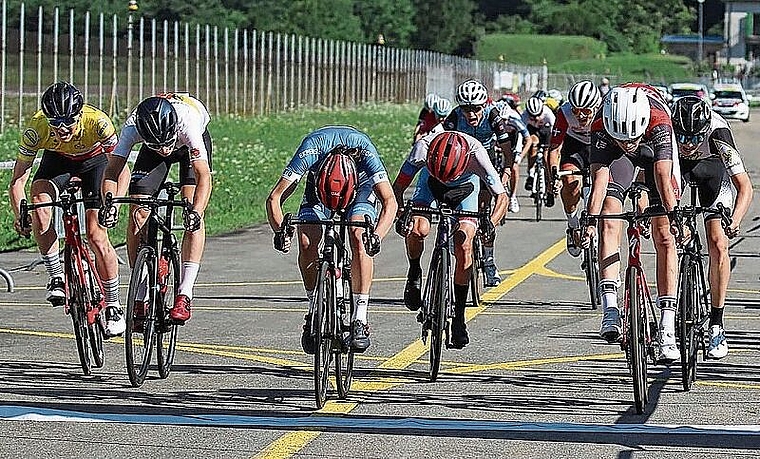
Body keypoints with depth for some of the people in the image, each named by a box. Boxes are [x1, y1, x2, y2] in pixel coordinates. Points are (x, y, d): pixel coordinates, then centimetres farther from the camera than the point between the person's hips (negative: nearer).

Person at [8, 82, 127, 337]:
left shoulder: (97, 122, -37)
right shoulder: (35, 128, -33)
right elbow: (17, 180, -26)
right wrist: (20, 215, -40)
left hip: (95, 160, -2)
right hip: (57, 161, 2)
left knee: (95, 234, -12)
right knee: (39, 202, -29)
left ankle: (113, 306, 3)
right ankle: (56, 278, -18)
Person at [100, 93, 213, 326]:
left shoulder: (188, 122, -44)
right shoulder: (132, 127, -38)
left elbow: (203, 176, -47)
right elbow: (111, 172, -38)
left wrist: (195, 212, -64)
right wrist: (109, 204, -57)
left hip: (192, 144, -2)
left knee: (193, 211, -23)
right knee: (138, 212, -13)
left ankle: (185, 296, -25)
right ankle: (140, 299, -5)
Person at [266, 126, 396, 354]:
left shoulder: (366, 153, -39)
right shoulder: (310, 152, -38)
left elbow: (389, 202, -39)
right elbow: (274, 198, -35)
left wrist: (377, 235, -56)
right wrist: (280, 231, -53)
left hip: (361, 187, -1)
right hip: (318, 186, 1)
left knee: (359, 239, -27)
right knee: (306, 242, -22)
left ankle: (360, 320, -26)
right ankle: (315, 309, -4)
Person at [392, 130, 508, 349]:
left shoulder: (476, 154, -39)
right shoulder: (423, 148, -39)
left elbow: (502, 197, -32)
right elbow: (398, 187, -31)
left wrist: (491, 222, -51)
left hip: (465, 183, 0)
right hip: (430, 182, 0)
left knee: (463, 246, -14)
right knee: (418, 229, -27)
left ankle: (459, 316, -3)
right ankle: (414, 274, 5)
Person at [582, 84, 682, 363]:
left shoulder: (659, 123, -40)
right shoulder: (601, 128, -36)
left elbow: (663, 177, -45)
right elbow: (599, 178, -39)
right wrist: (589, 221, -52)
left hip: (655, 150, -2)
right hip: (618, 158, 2)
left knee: (664, 237, -11)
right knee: (609, 223, -20)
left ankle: (667, 330, -13)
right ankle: (610, 310, -23)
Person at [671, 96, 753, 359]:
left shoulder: (717, 132, -38)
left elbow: (744, 186, -35)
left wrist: (734, 222, -50)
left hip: (711, 165, -1)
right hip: (673, 165, 1)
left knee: (718, 243, -13)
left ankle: (716, 325, -6)